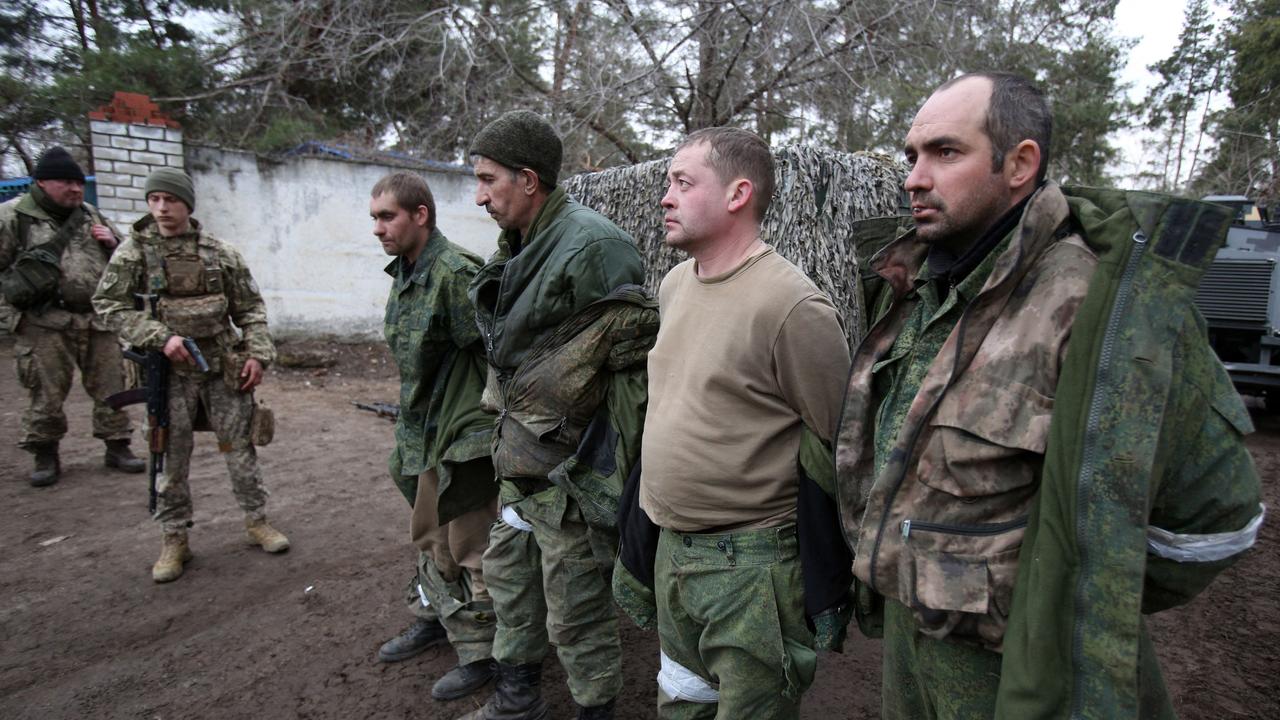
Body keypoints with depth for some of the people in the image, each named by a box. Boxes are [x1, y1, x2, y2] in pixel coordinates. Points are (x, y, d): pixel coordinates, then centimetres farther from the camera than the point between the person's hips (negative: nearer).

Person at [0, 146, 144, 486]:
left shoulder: (91, 214, 15)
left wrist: (113, 242, 3)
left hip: (99, 319, 4)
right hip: (46, 323, -4)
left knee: (111, 387, 8)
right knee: (46, 394, 3)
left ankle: (117, 446, 19)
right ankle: (45, 455, 18)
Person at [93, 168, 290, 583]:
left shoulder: (219, 253, 3)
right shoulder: (134, 251, 0)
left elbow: (250, 308, 7)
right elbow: (108, 305, -3)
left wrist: (257, 353, -4)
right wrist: (160, 337, -16)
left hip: (224, 367, 1)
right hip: (170, 371, -1)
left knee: (239, 447, 7)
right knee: (172, 456, 6)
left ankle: (256, 521, 21)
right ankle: (174, 539, 19)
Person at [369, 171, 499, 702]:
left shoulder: (455, 273, -21)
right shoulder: (404, 275, 9)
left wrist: (496, 421, -19)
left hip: (463, 436, -9)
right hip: (425, 433, 9)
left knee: (468, 545, 3)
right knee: (429, 535, 24)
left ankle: (482, 652, 20)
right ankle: (433, 617, 44)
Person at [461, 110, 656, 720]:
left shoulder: (591, 246, -20)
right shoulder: (520, 247, 10)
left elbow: (637, 342, -21)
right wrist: (507, 426, 19)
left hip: (568, 470, -10)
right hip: (520, 462, 10)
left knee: (575, 612, 6)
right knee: (508, 577, 24)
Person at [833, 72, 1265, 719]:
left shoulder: (1092, 299, -22)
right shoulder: (915, 293, 1)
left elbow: (1215, 510, -16)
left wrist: (1092, 608, -4)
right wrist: (876, 572, 14)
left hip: (1013, 668, -7)